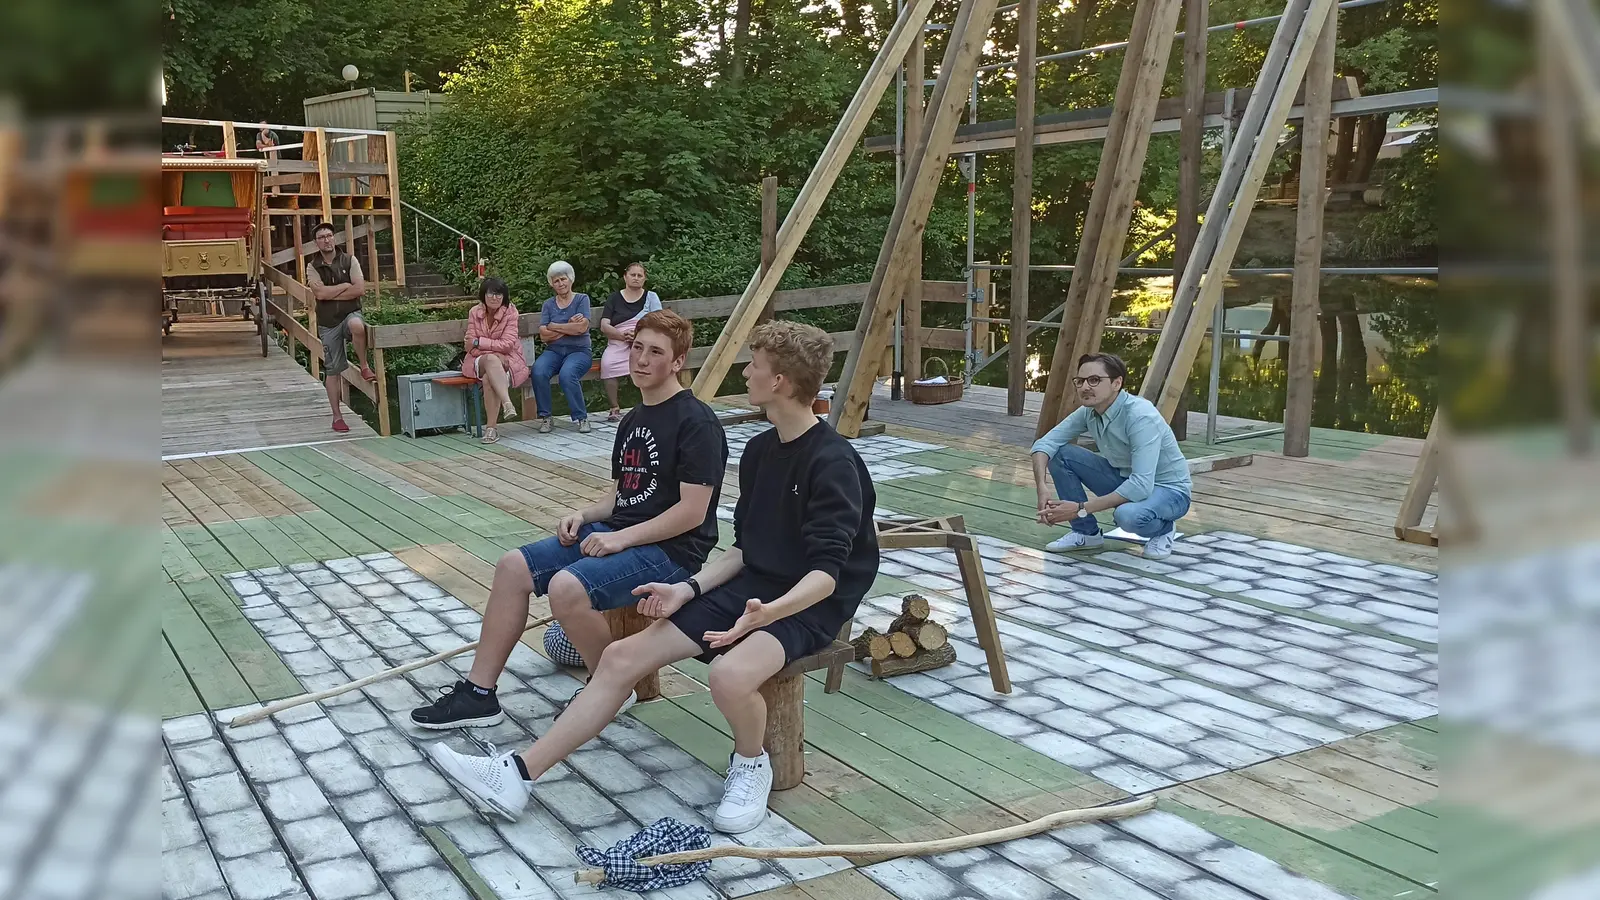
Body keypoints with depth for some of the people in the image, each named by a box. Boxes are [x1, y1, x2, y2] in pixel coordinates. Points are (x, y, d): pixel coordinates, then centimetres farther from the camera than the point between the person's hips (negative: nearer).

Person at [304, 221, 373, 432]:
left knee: (357, 326, -41)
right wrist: (345, 285, -8)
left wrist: (331, 294, -11)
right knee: (332, 371, 3)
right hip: (328, 322, 2)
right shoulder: (313, 267, 3)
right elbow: (320, 292, -13)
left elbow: (360, 289, -11)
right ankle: (337, 417, 12)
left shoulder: (349, 260, 2)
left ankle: (365, 366, -18)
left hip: (351, 313, -1)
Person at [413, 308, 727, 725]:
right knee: (513, 566, -2)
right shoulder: (634, 419, 15)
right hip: (618, 535, 9)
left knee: (567, 587, -31)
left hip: (672, 550, -9)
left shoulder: (696, 421, -13)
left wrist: (621, 538, -18)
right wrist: (585, 515, 2)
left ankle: (614, 691, -6)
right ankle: (478, 693, 5)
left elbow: (693, 511, -18)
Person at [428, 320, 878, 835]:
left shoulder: (833, 463, -17)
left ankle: (751, 764, -3)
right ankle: (517, 776, -2)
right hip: (750, 587, 8)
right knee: (623, 656, -5)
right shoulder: (759, 450, 10)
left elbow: (825, 572, -25)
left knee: (729, 675, -38)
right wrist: (687, 590, 1)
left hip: (808, 603, -8)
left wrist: (768, 612, -42)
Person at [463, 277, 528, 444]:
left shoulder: (510, 312, -5)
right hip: (480, 360, 1)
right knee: (491, 359, -36)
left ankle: (490, 427, -34)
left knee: (489, 378, -34)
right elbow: (471, 347, -3)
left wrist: (479, 342, -15)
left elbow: (507, 344, -13)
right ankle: (507, 403, -50)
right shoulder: (474, 312, 1)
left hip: (508, 359, 0)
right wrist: (495, 353, -18)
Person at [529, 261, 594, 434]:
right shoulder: (548, 304, 14)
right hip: (553, 351, 3)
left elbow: (582, 327, -9)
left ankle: (581, 417, -19)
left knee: (567, 374, -35)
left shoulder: (582, 299, 7)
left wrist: (554, 326, -2)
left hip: (579, 351, -3)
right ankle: (544, 417, -16)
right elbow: (543, 335, 1)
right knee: (538, 371, -30)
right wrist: (570, 326, -7)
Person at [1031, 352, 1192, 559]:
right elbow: (1045, 443, -7)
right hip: (1125, 480, 7)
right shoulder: (1088, 412, -10)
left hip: (1167, 489, -7)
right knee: (1059, 454, -9)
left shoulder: (1140, 416, -32)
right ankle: (1085, 531, 4)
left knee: (1128, 515, -40)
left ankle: (1162, 531, -3)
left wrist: (1081, 509, -37)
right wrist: (1042, 487, -27)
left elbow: (1141, 486, -38)